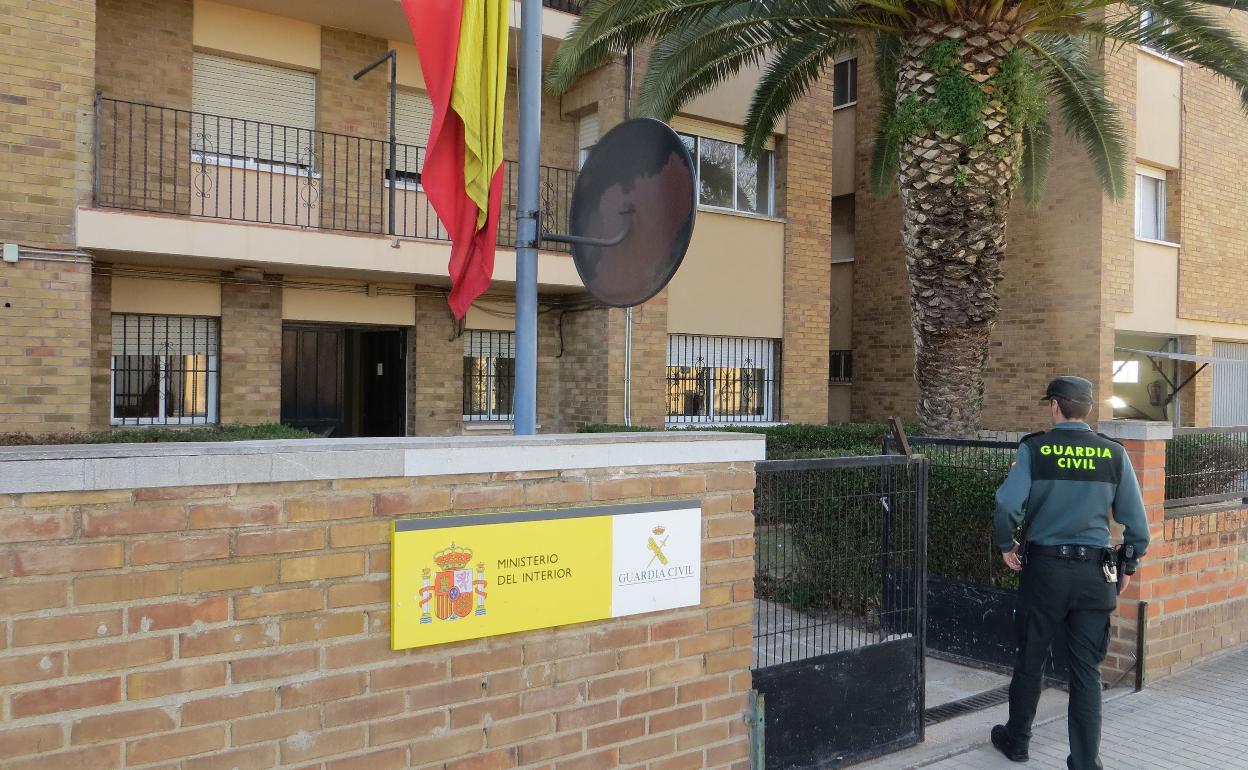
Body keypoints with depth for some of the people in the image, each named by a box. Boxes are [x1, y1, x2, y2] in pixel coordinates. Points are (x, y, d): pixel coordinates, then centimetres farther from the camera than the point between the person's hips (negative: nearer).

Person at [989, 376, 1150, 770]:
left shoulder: (1034, 449, -8)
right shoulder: (1114, 454, 0)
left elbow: (1008, 505, -20)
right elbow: (1136, 521, 1)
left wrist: (1007, 545, -3)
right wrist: (1129, 566, 15)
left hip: (1043, 568, -1)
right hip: (1095, 574, 2)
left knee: (1030, 661, 14)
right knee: (1087, 670, 9)